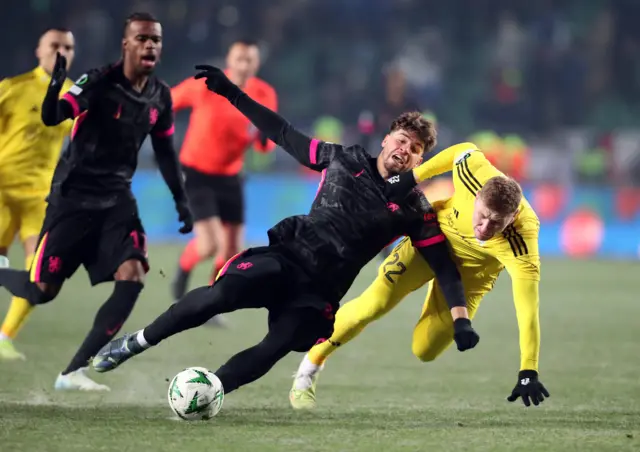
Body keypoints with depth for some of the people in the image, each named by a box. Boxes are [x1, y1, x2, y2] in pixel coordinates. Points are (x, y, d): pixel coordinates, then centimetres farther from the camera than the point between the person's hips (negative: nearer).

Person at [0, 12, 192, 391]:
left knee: (133, 277, -17)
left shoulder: (160, 96, 4)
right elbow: (51, 117, -28)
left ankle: (75, 371, -10)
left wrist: (181, 200, 15)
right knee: (43, 290, -6)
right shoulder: (100, 82, -16)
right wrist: (56, 83, -48)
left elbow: (165, 150, 18)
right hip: (75, 196, -5)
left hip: (116, 199, 5)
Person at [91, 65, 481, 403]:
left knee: (276, 348, -24)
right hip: (286, 257, 0)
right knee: (221, 295, -23)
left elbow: (444, 265, 4)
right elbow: (285, 134, 15)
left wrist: (460, 318, -10)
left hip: (321, 291, 0)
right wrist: (230, 92, 12)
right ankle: (135, 343, -9)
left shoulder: (414, 210, 4)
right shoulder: (344, 160, 9)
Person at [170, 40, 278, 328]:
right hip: (196, 174, -5)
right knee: (210, 245, -17)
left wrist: (261, 135, -28)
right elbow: (168, 102, -2)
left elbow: (266, 146, -5)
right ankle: (183, 272, 17)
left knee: (232, 251, 5)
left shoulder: (265, 95, -8)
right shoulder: (204, 86, -19)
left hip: (229, 177, 5)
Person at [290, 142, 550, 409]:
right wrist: (412, 177, -2)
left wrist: (528, 374, -50)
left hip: (472, 271, -1)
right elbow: (463, 151, -12)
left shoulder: (521, 245, -42)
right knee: (375, 304, -14)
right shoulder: (473, 172, -37)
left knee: (424, 351, -5)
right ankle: (310, 367, 7)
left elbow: (528, 311, -44)